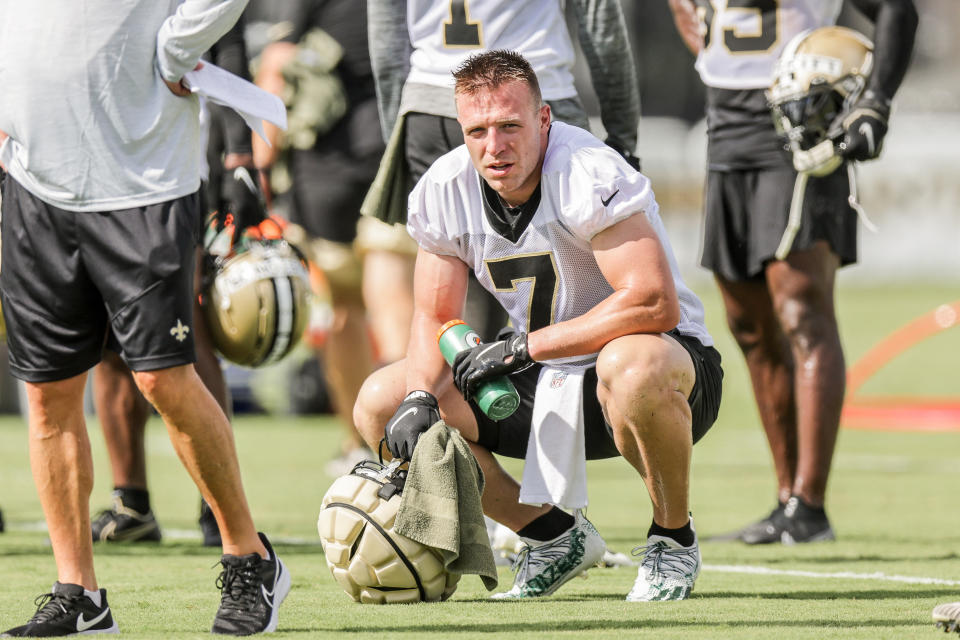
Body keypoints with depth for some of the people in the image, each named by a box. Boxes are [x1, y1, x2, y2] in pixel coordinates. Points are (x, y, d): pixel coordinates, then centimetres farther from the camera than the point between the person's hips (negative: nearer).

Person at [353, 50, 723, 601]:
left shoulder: (589, 176, -25)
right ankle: (555, 535, 7)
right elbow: (434, 318, 4)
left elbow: (656, 305, -33)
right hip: (546, 389, 7)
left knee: (633, 367, -43)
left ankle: (674, 539, -13)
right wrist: (420, 399, -18)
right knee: (380, 404, -5)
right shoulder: (444, 191, -5)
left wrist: (524, 347, -29)